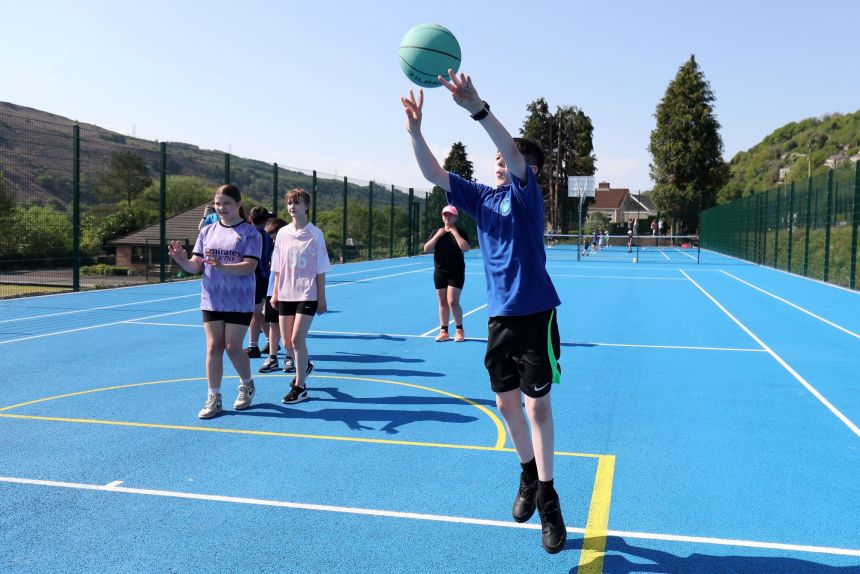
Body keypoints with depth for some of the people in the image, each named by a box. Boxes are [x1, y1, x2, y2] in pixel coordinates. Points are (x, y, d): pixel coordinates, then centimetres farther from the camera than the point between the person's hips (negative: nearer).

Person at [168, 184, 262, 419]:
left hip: (239, 301, -4)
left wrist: (221, 266, -31)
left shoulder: (249, 232, -6)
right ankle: (214, 398, 12)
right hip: (212, 300, 4)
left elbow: (249, 266, -17)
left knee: (233, 347, 0)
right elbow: (197, 266, 5)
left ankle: (247, 385, 27)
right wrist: (183, 261, -17)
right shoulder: (207, 231, 7)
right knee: (213, 347, 3)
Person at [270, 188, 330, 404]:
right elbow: (278, 268, 12)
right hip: (286, 295, 5)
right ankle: (304, 366, 39)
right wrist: (275, 293, 9)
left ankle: (300, 387, 0)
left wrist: (322, 298, -5)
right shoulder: (283, 233, 7)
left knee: (297, 339, -12)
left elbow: (321, 270, -3)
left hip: (307, 295, -5)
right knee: (287, 343, 9)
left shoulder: (315, 234, -4)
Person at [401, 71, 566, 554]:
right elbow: (433, 173, 2)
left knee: (537, 404, -1)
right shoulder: (482, 197, 9)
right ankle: (529, 474, 34)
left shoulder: (527, 192, -6)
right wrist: (415, 130, -13)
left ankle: (547, 496, 13)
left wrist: (476, 107, -40)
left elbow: (514, 152, -26)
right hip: (500, 316, 6)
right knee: (507, 402, 12)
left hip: (535, 314, -5)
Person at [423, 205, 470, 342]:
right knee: (442, 303, 7)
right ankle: (443, 331, 14)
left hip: (456, 272, -4)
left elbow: (466, 248, -18)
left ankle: (459, 330, 4)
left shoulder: (460, 232, -1)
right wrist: (438, 235, -9)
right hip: (440, 272, 4)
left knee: (453, 302, -11)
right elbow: (426, 249, -1)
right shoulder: (437, 232, 8)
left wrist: (455, 233, -16)